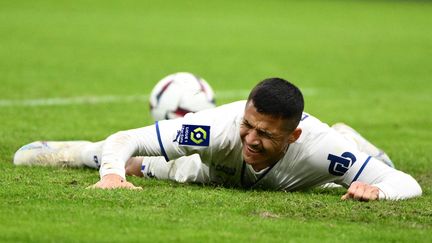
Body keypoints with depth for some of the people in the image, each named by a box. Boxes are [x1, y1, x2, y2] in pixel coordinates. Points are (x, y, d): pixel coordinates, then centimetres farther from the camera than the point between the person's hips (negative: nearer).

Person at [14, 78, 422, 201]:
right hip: (216, 172, 0)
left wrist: (376, 189, -63)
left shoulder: (319, 147, -48)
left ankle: (345, 138, 60)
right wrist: (112, 175, -62)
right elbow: (122, 140, -41)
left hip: (295, 179, 0)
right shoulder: (221, 127, -48)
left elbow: (408, 184, -41)